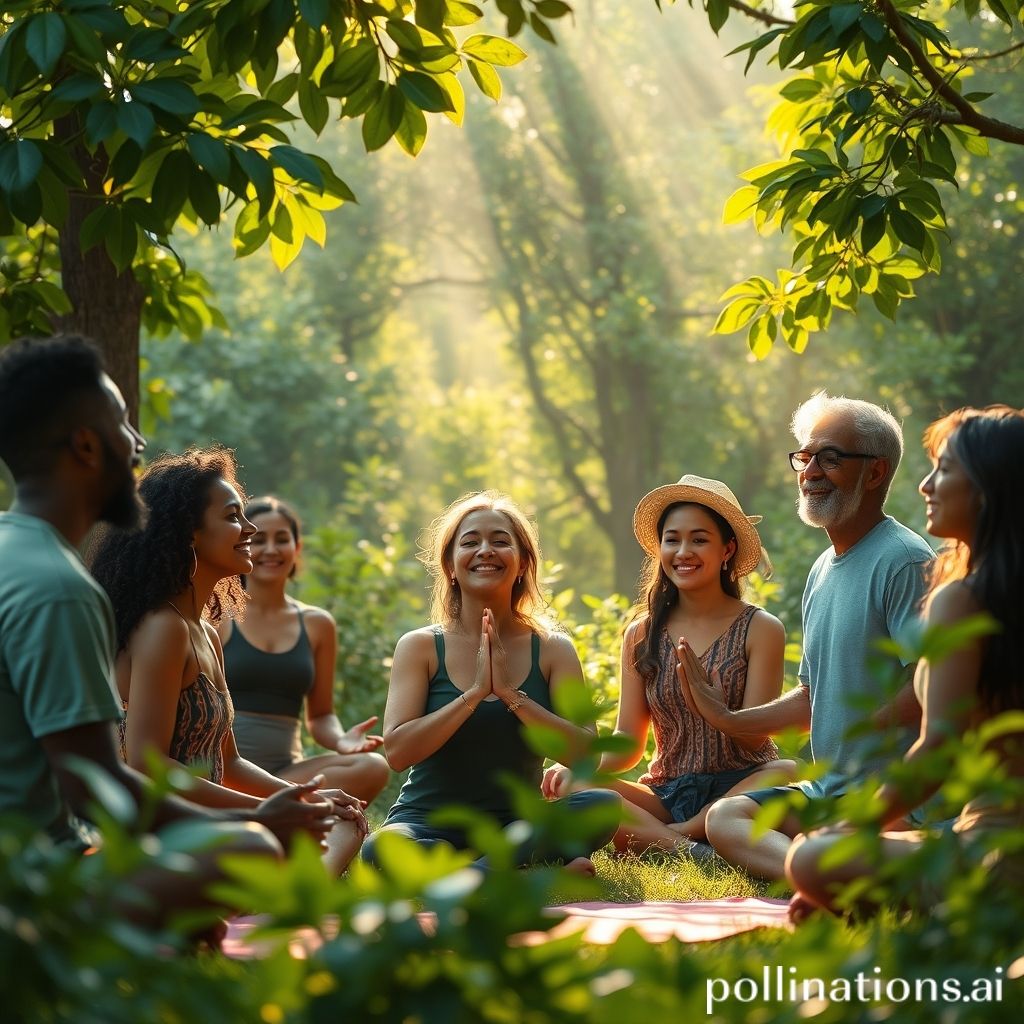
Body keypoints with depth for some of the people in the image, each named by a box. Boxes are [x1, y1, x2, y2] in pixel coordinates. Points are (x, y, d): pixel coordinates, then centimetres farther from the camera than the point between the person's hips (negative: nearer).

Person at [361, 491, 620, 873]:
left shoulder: (552, 649, 3)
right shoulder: (420, 647, 0)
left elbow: (585, 754, -8)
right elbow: (396, 751, -12)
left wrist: (510, 694, -17)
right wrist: (475, 693, -18)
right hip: (429, 822, -1)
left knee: (603, 804, -28)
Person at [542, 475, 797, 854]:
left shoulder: (760, 630, -1)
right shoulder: (642, 634, 9)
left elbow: (754, 736, -7)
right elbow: (628, 740, 6)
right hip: (667, 795, 3)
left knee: (788, 774, -35)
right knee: (568, 789, -23)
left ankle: (661, 837, -30)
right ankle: (689, 850, -32)